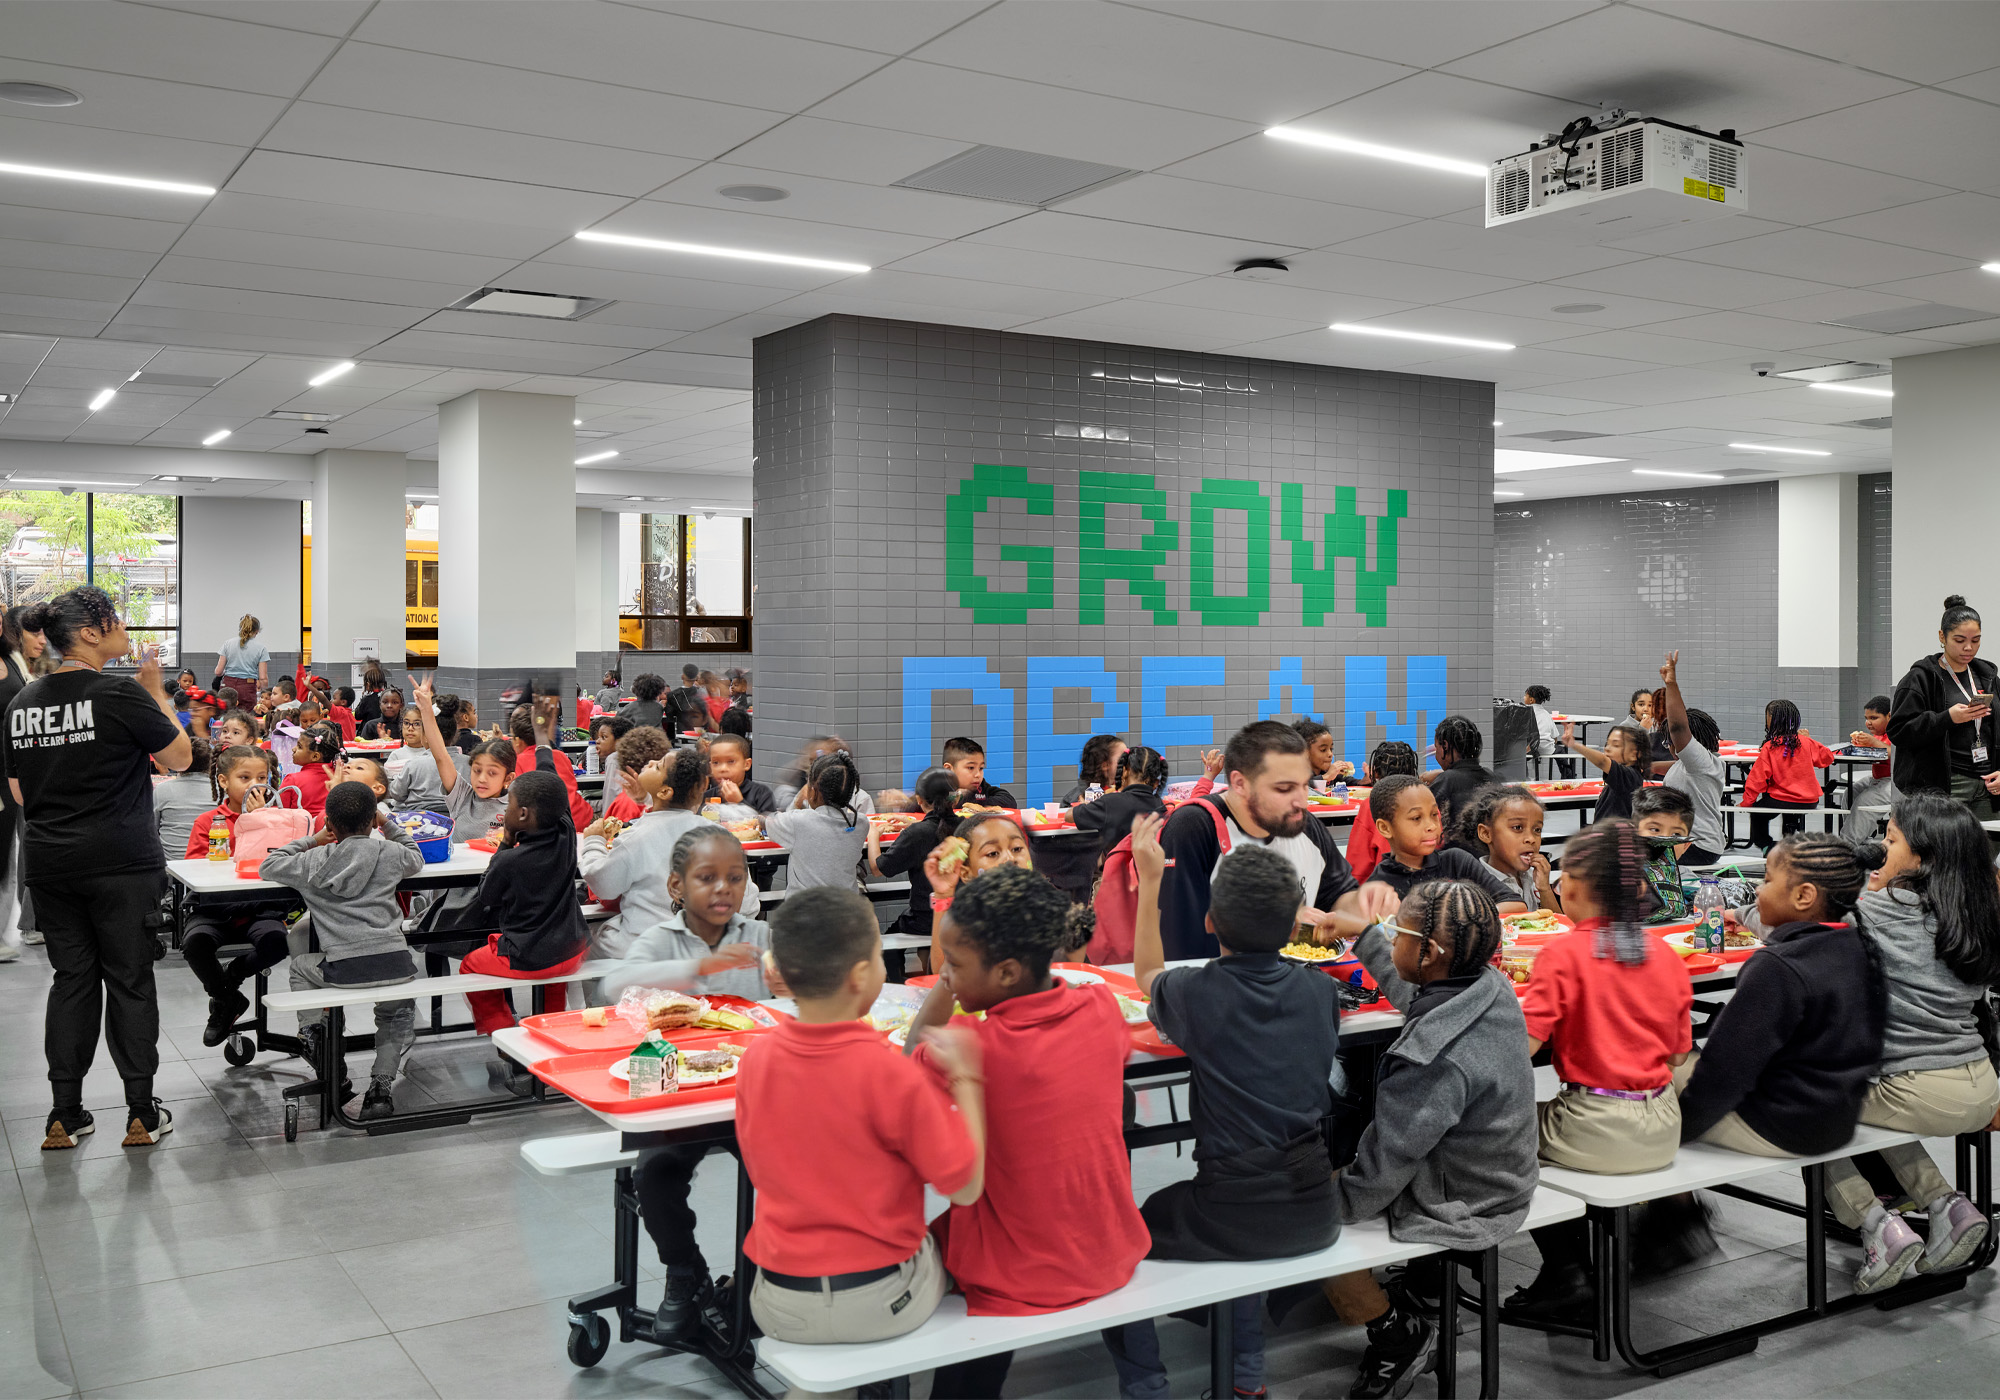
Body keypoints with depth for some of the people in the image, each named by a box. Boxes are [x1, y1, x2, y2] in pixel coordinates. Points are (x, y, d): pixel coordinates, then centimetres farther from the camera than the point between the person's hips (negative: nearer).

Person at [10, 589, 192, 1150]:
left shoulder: (22, 703, 6)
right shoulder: (121, 694, -13)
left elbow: (19, 794, 12)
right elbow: (180, 756, -2)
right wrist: (155, 689, 3)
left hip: (48, 865, 5)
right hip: (120, 862, -5)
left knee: (72, 979, 13)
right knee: (129, 981, 4)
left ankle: (64, 1116, 15)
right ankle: (141, 1114, 9)